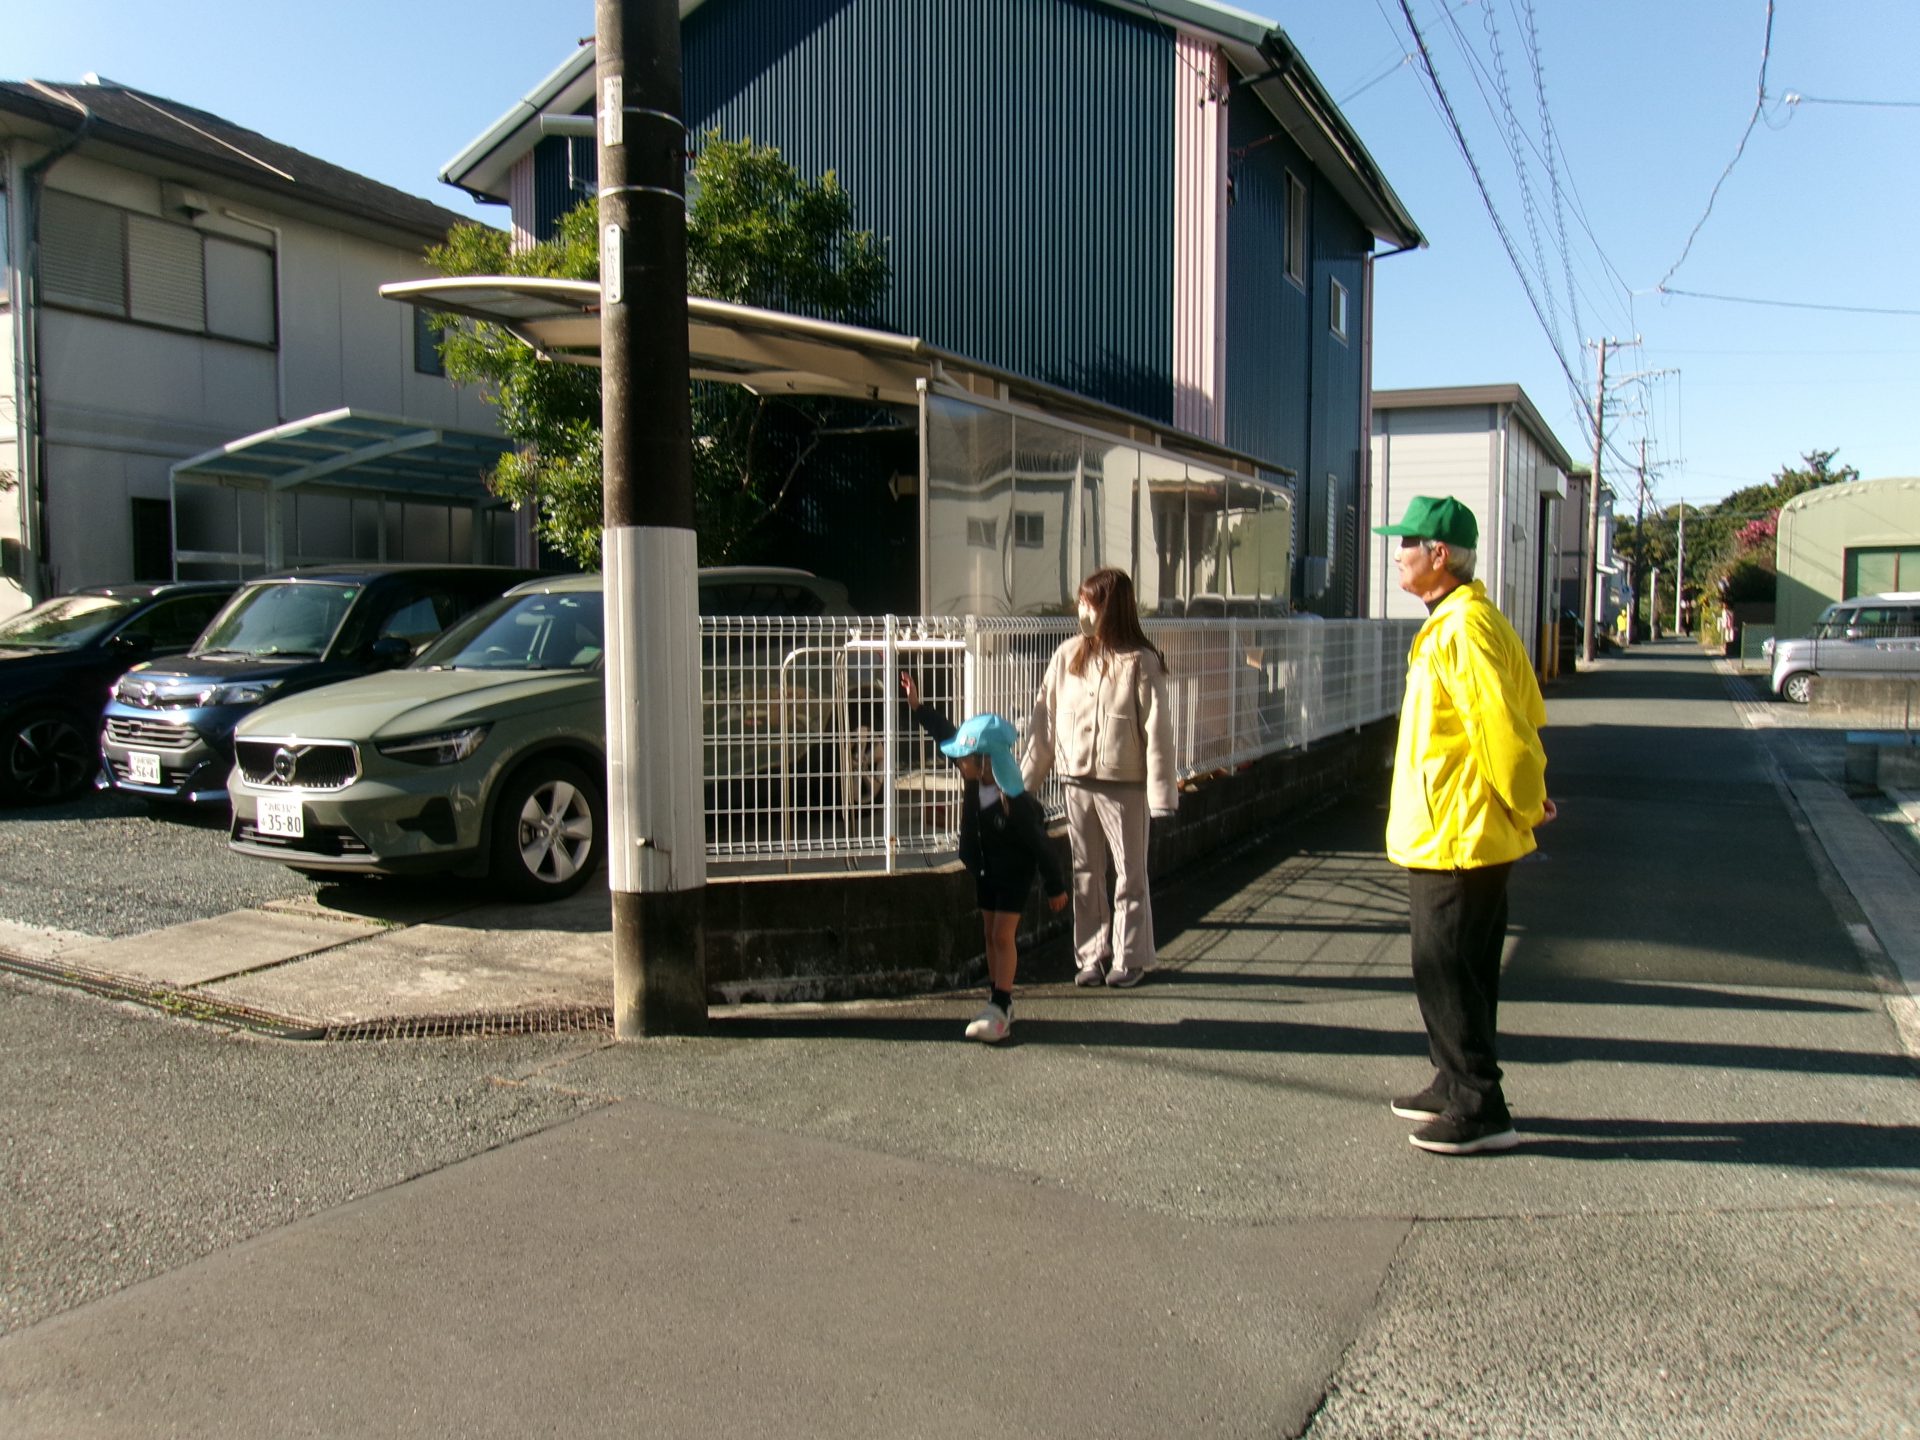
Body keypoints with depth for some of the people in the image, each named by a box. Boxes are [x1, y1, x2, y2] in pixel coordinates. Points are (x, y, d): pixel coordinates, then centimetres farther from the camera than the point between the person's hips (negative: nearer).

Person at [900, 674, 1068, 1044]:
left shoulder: (1015, 804, -31)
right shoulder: (972, 780, -12)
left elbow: (1040, 845, -21)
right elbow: (946, 733, 0)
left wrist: (1056, 887, -14)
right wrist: (917, 707, -1)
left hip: (1014, 872, -7)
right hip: (985, 868, 7)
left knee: (1002, 935, -8)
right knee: (991, 935, 12)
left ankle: (1000, 1011, -4)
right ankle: (998, 1004, 21)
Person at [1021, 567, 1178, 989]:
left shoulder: (1141, 663, -9)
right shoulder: (1067, 656, 3)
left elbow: (1157, 730, -10)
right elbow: (1045, 718, 8)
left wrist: (1161, 791, -13)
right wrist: (1027, 776, 8)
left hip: (1124, 783, -4)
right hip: (1077, 781, 4)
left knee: (1130, 873, 7)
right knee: (1085, 872, 11)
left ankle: (1130, 957, 19)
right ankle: (1092, 955, 23)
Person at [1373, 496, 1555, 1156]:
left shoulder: (1462, 631, -20)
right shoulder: (1451, 624, 13)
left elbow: (1505, 728, -24)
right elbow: (1526, 716, 18)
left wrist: (1526, 805, -11)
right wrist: (1527, 798, 14)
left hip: (1454, 836, -11)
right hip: (1455, 832, 11)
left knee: (1446, 972, -2)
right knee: (1457, 970, 18)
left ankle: (1482, 1111, 8)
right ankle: (1455, 1087, 31)